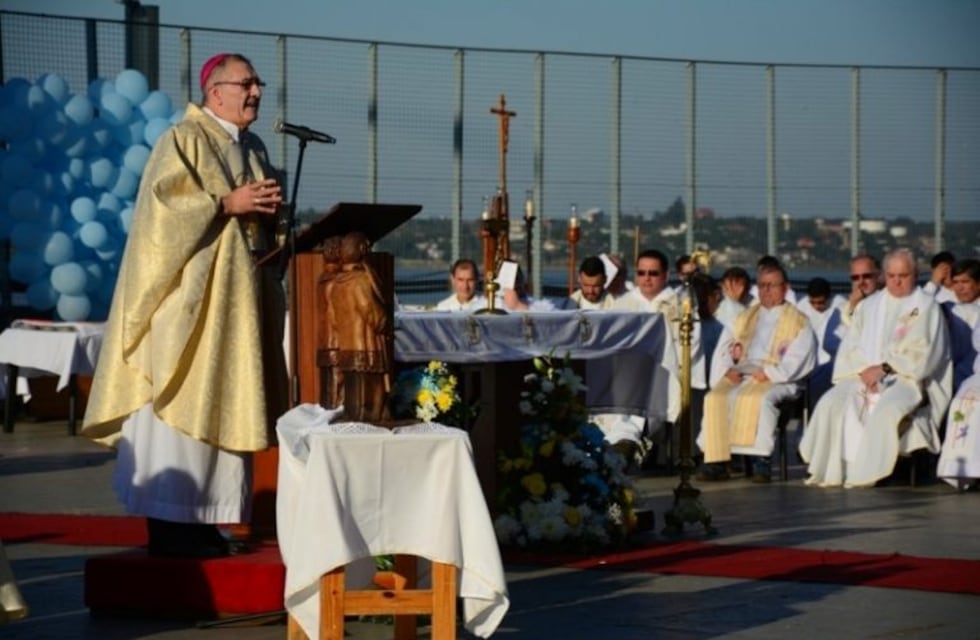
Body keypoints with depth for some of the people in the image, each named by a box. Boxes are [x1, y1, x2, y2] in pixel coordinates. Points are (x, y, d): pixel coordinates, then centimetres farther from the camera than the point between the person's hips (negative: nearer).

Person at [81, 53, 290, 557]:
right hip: (189, 294, -8)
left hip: (238, 297, 8)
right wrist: (227, 203, -18)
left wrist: (271, 207, 2)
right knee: (180, 400, -8)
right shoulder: (183, 139, -6)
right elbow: (162, 203, -17)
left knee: (224, 402, 5)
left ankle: (200, 520, 9)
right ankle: (167, 525, -6)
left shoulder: (253, 149, 18)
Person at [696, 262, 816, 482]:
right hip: (739, 376, 4)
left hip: (777, 380, -4)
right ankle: (717, 460, -29)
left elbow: (797, 358, -3)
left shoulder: (798, 322, 11)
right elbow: (724, 349, 18)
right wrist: (727, 370, -4)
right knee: (715, 397, -26)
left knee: (759, 398, -38)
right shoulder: (745, 318, 26)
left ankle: (762, 460, -37)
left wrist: (768, 373, -16)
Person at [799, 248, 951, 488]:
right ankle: (830, 470, -23)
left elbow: (922, 352, -6)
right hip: (864, 375, 4)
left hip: (907, 377, -4)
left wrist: (884, 368, -16)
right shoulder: (869, 305, 19)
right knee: (831, 403, -22)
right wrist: (863, 369, -8)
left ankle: (868, 472, -30)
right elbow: (851, 345, 12)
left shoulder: (926, 307, 5)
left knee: (888, 409, -36)